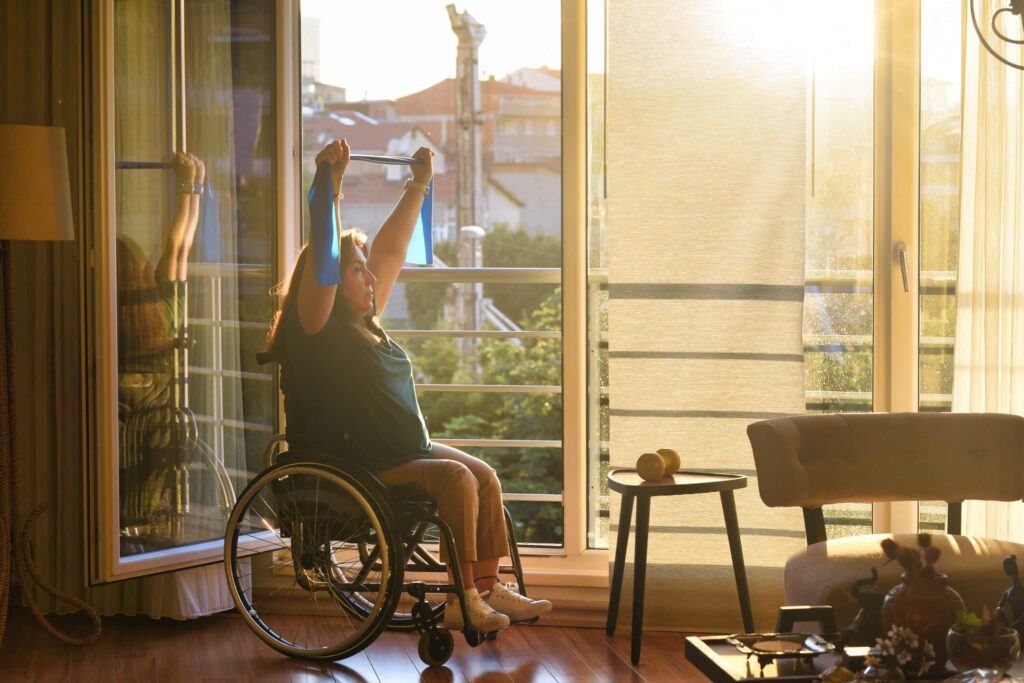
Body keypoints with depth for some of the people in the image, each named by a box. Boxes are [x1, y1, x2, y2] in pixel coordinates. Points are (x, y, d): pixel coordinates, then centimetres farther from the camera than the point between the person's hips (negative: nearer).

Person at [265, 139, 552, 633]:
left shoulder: (364, 323, 13)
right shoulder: (316, 327, -10)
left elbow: (391, 248, 20)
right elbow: (320, 258, -25)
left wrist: (418, 186, 23)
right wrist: (331, 183, -32)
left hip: (405, 452, 9)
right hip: (351, 469, -9)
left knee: (485, 476, -4)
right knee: (456, 478, -23)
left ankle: (486, 588, -1)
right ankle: (462, 600, -18)